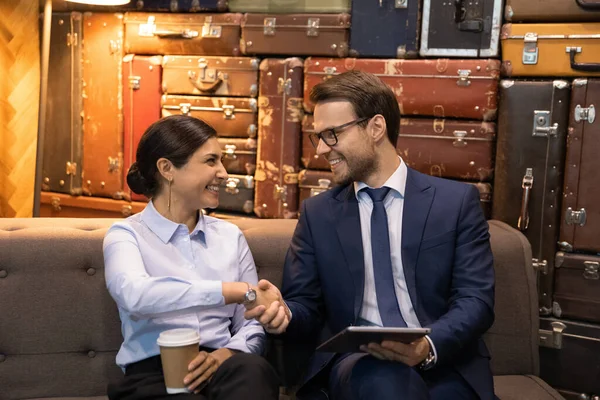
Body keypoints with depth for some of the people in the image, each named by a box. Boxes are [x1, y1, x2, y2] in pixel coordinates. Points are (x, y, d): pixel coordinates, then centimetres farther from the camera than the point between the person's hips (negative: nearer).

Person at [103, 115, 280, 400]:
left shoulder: (230, 235, 15)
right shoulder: (126, 235, 2)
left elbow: (251, 323, 11)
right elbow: (133, 294, -21)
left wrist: (226, 353, -12)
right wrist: (240, 290, -25)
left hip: (219, 369, 3)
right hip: (154, 374, -3)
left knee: (250, 369, -33)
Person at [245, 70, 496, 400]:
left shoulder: (457, 200, 4)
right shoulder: (316, 213, 11)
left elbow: (476, 299, -3)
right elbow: (306, 306, 9)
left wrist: (429, 346, -22)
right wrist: (284, 312, -15)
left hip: (443, 363, 0)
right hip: (354, 362, 1)